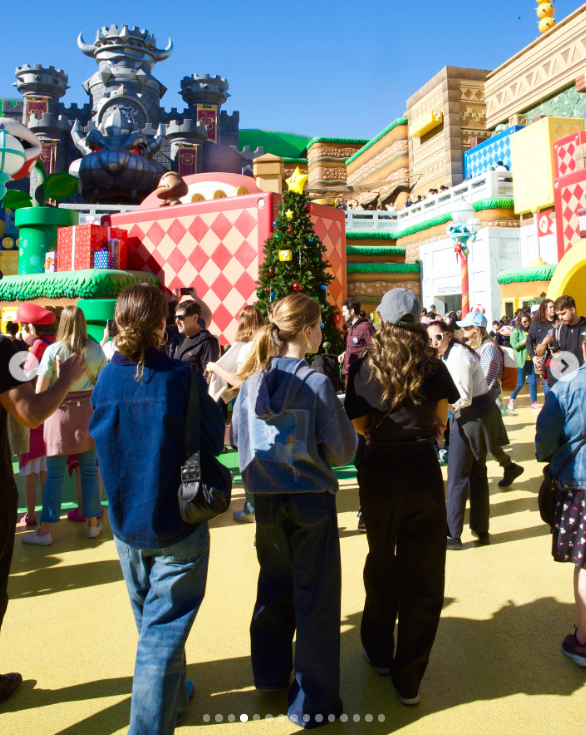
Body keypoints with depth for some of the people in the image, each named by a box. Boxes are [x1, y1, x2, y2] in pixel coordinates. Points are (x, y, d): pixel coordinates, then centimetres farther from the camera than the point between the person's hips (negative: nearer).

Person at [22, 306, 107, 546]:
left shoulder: (53, 350, -8)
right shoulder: (96, 350, -1)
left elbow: (39, 391, -9)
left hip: (59, 412, -2)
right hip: (88, 411, 2)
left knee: (54, 475, 5)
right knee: (89, 470, 11)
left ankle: (45, 532, 13)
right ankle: (93, 524, 21)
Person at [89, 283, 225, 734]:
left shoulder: (106, 380, -5)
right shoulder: (181, 377, -18)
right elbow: (215, 440, -9)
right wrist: (209, 396, 6)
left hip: (126, 525, 6)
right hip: (177, 525, -5)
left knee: (151, 621, 25)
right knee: (164, 631, 5)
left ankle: (173, 697, 47)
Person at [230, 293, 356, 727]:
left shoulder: (253, 382, -4)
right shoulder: (316, 384, -18)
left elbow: (238, 437, 8)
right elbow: (343, 450, -12)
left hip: (266, 500, 5)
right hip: (311, 500, -5)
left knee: (274, 586, 23)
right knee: (315, 597, 8)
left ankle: (271, 673, 40)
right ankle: (313, 701, 21)